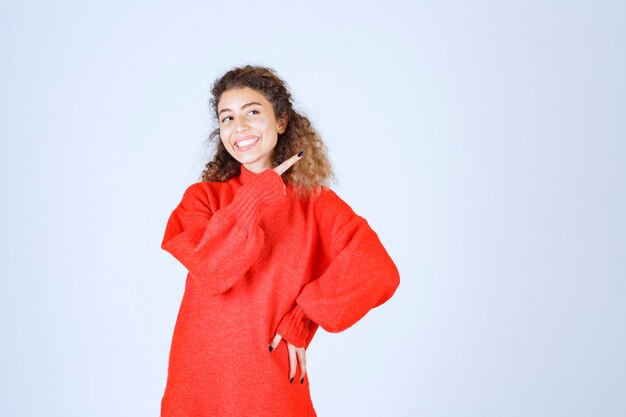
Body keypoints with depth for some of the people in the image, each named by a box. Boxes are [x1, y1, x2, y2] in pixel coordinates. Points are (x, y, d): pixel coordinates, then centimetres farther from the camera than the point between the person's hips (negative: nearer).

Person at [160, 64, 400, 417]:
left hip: (276, 388, -1)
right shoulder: (203, 197, 0)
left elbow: (379, 273, -17)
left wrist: (301, 321, -16)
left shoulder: (316, 202, -3)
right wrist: (257, 193, -15)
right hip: (199, 387, 1)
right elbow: (210, 272, -19)